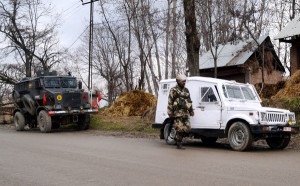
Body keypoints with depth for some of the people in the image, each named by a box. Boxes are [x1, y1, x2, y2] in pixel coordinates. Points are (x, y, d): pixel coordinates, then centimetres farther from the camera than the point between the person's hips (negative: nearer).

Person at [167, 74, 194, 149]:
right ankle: (179, 144, 2)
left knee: (187, 128, 2)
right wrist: (170, 113, -10)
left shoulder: (186, 90, 17)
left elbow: (189, 101, 23)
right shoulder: (174, 90, -2)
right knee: (180, 129, -8)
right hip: (177, 113, -6)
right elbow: (170, 102, -5)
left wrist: (191, 111, 17)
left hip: (185, 113, 6)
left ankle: (177, 138, 24)